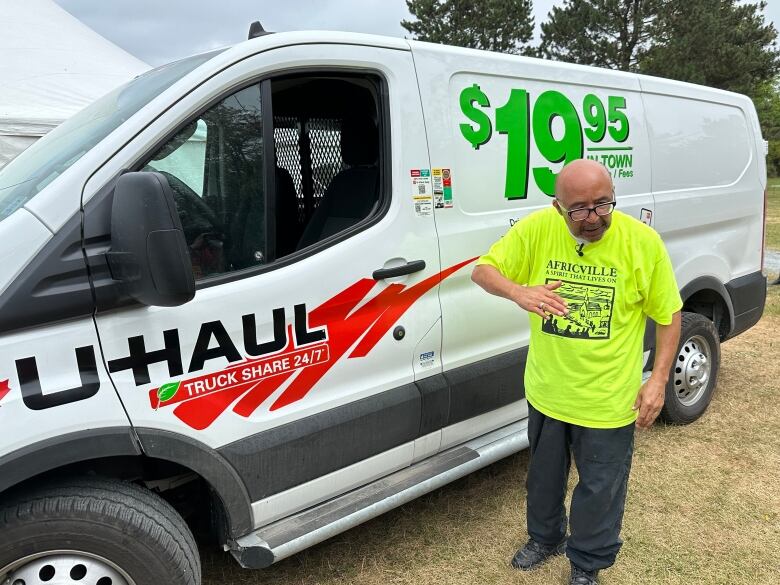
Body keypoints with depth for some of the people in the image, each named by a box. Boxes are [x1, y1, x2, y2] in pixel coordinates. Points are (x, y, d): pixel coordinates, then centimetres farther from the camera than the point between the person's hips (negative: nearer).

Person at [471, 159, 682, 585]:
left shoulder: (643, 241, -15)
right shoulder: (537, 228, -13)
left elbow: (669, 314, -5)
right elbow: (482, 270, -11)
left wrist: (658, 380, -11)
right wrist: (520, 293, -32)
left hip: (608, 402, -2)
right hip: (547, 391, 2)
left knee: (600, 489, 16)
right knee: (544, 477, 24)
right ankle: (545, 538, 53)